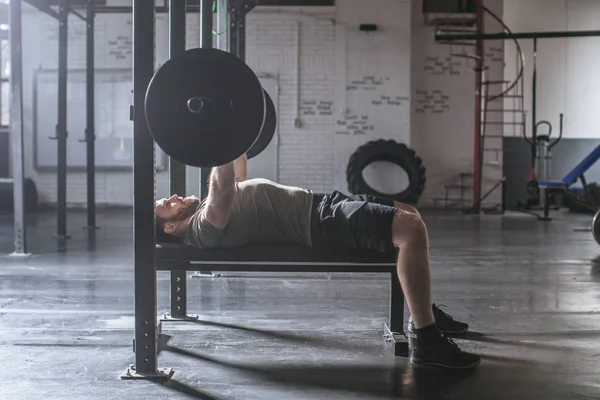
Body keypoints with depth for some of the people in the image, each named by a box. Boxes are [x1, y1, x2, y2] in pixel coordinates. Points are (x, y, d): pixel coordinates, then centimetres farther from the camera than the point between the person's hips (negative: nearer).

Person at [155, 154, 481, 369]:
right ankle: (427, 340, -19)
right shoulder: (204, 225, -13)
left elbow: (237, 177, 33)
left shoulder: (207, 207, 18)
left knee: (408, 214, 17)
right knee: (410, 229, -26)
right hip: (319, 223, -11)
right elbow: (224, 187, -31)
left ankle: (423, 310, 22)